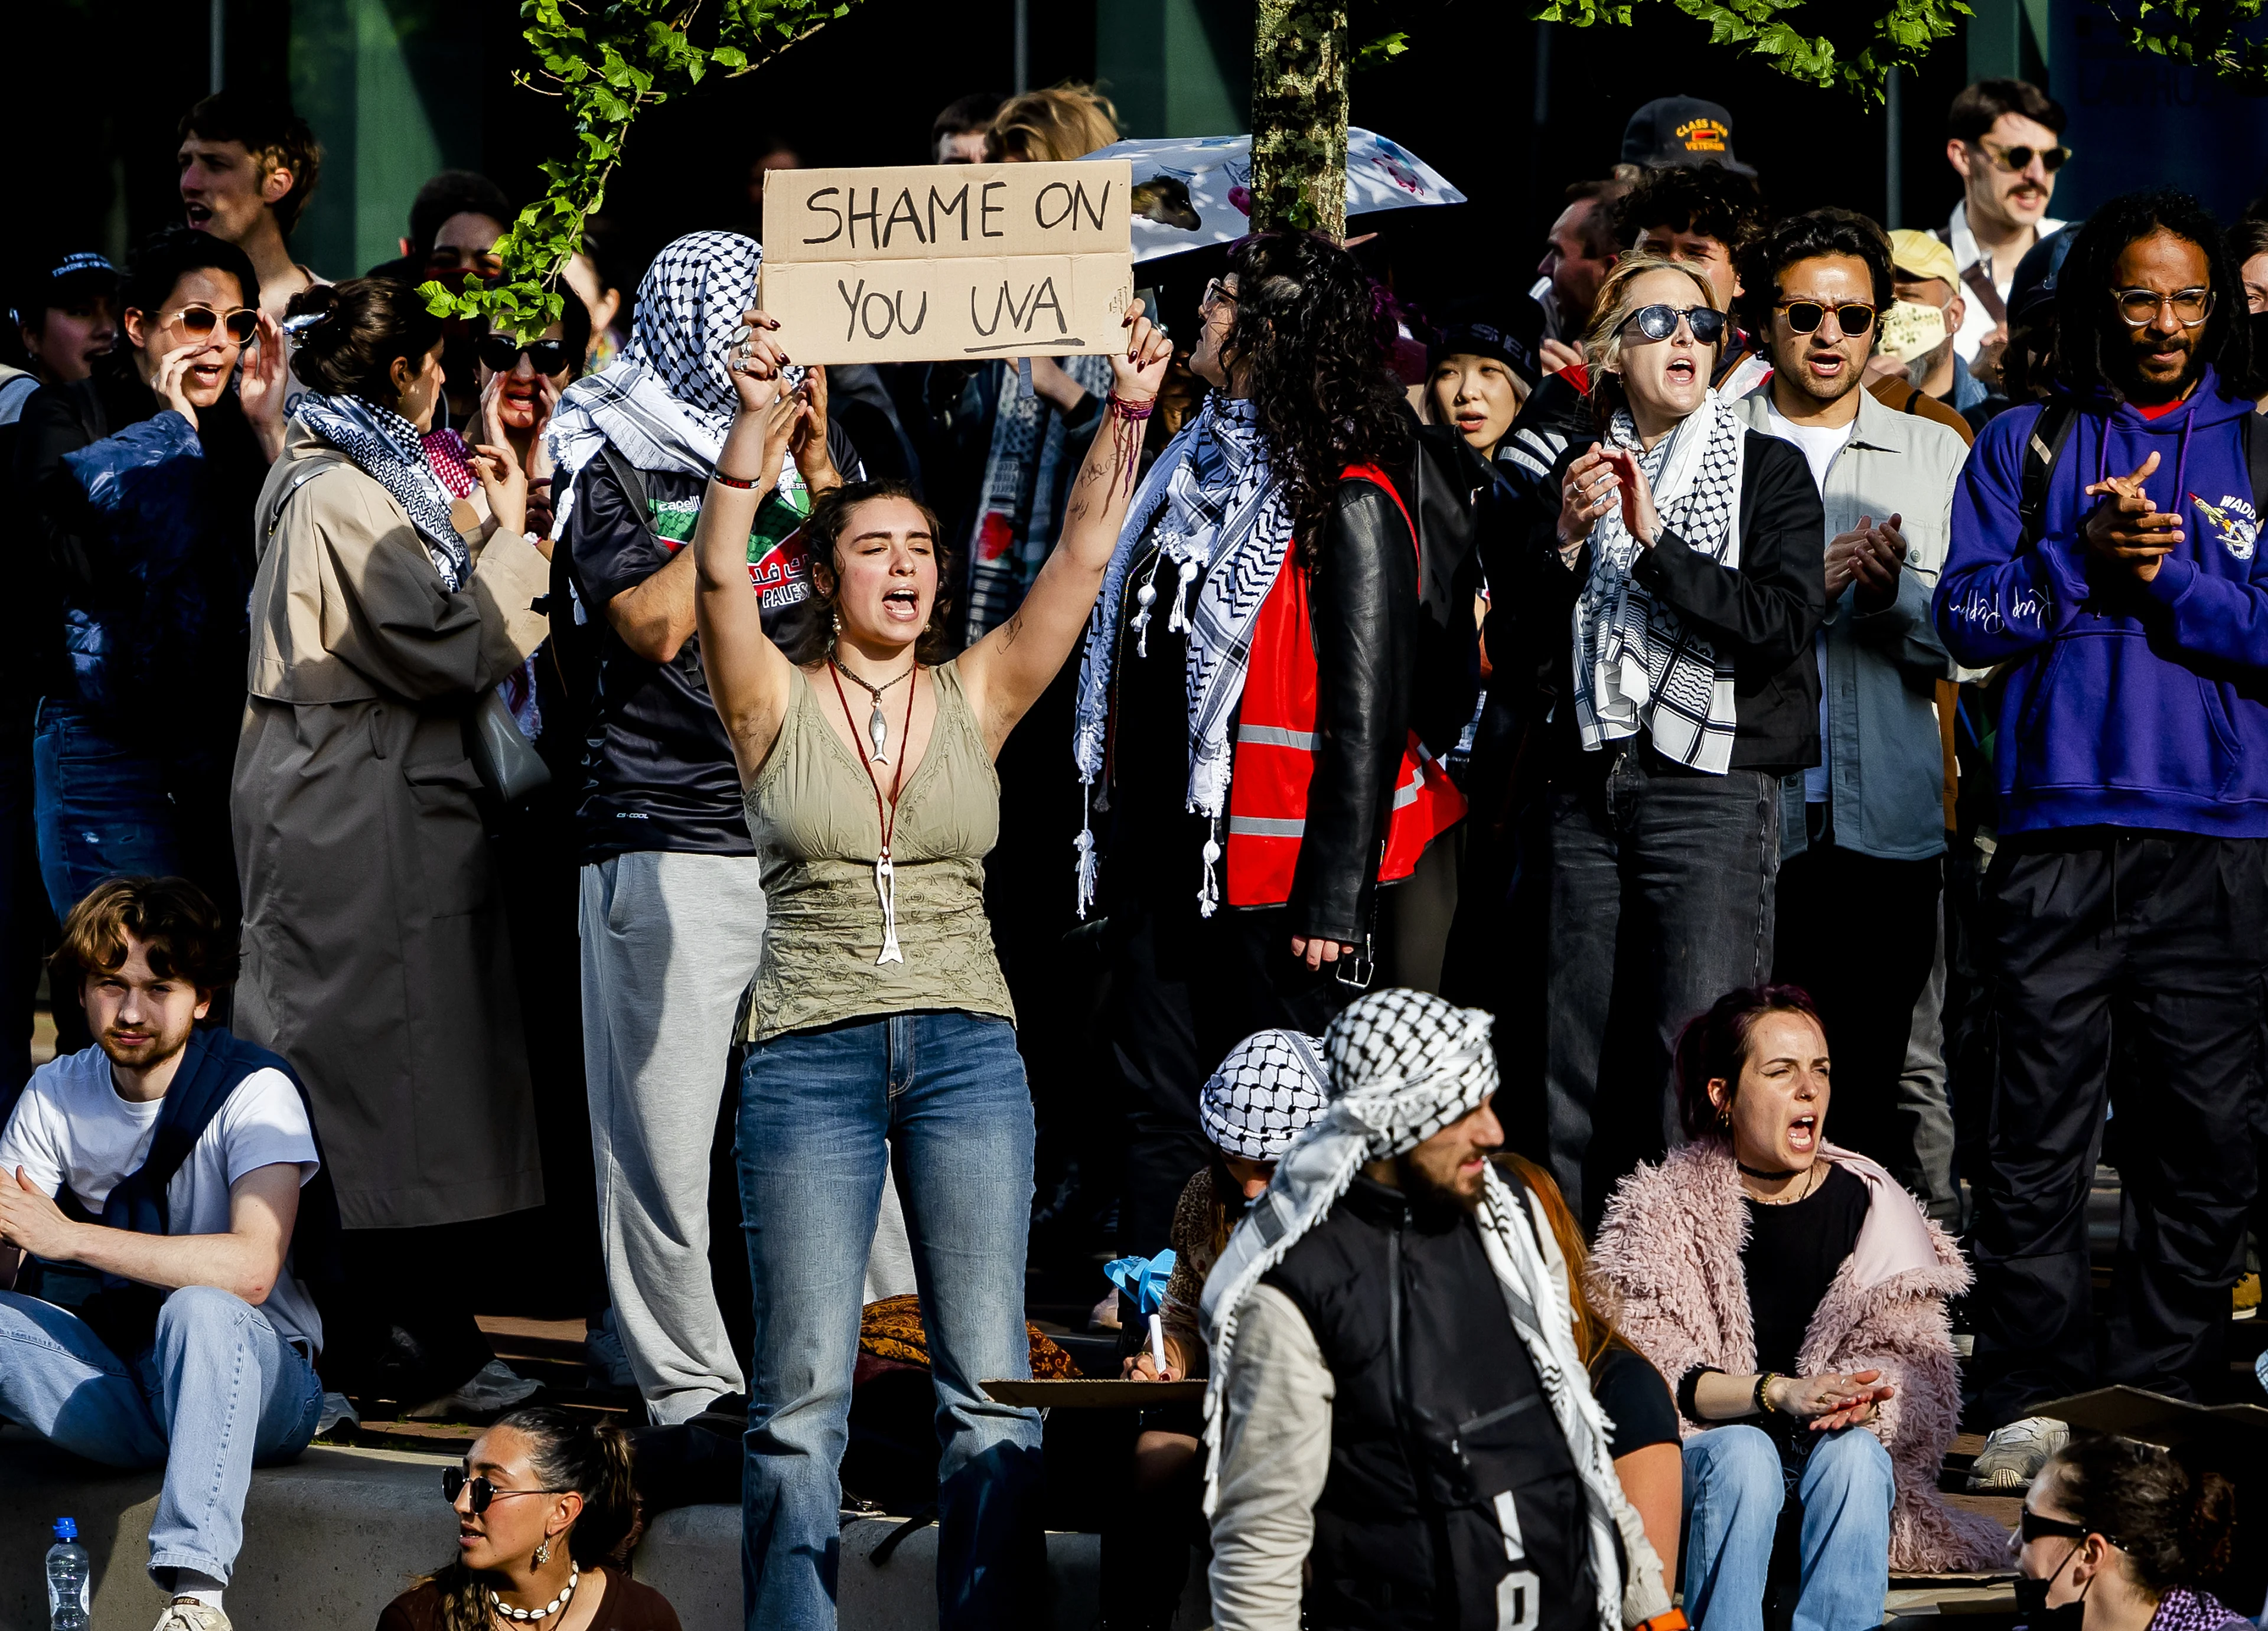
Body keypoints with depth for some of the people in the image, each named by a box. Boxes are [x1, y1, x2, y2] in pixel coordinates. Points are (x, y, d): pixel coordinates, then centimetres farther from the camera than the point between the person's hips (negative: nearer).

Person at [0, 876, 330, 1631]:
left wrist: (69, 1237, -30)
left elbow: (251, 1270, -26)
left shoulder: (254, 1092, -11)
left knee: (200, 1310, -38)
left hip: (255, 1380, -4)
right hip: (116, 1389, 4)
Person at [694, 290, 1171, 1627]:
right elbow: (719, 573, -15)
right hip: (810, 1054, -2)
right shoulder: (777, 703, 2)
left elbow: (1083, 561, -3)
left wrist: (1128, 416, -15)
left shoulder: (977, 698, 7)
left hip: (968, 1052, 2)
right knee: (805, 1393, 0)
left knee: (993, 1388, -1)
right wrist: (759, 425, -30)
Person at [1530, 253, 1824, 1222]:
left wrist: (1656, 542, -15)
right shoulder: (1578, 474, 15)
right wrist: (1567, 541, -7)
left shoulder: (1769, 470, 5)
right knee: (1579, 1057, 3)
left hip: (1710, 787, -4)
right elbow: (1521, 639, 9)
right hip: (1587, 786, 4)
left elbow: (1787, 621, -10)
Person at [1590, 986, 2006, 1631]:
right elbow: (1645, 1377, -9)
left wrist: (1862, 1399, -23)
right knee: (1742, 1453, -35)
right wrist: (1777, 1392, -25)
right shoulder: (1662, 1209, -1)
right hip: (1700, 1448, -2)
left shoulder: (1867, 1203, 5)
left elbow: (1916, 1363, 3)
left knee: (1855, 1452, -31)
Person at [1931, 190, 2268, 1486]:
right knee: (2042, 1137, -2)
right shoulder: (2028, 445, 12)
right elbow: (1970, 616, 3)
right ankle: (2032, 1404, 3)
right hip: (2061, 834, 0)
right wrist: (2085, 561, -10)